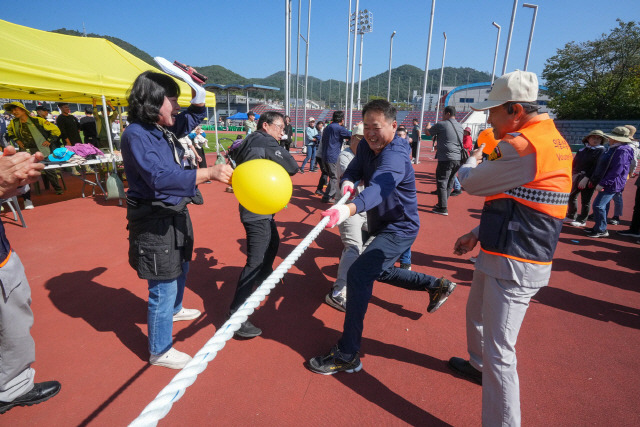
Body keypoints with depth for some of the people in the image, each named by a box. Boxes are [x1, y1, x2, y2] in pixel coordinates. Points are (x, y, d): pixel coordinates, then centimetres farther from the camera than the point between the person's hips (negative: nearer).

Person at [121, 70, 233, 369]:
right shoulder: (136, 135, -20)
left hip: (175, 214, 10)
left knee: (180, 268, 29)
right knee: (163, 287, 1)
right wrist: (209, 173, -37)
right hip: (155, 222, -10)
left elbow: (194, 117, 23)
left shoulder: (165, 129, 6)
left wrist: (198, 90, 4)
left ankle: (174, 310, 57)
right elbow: (160, 177, -33)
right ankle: (160, 351, 22)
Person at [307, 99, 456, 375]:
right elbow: (352, 171, -2)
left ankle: (347, 356, -13)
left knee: (358, 274, -24)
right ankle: (437, 285, 46)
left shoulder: (395, 156, -29)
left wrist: (350, 209, -67)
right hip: (381, 226, 10)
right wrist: (347, 182, -28)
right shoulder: (366, 147, -1)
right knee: (380, 272, 27)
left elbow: (378, 188, -48)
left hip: (399, 229, -10)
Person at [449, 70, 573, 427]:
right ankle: (479, 365, 54)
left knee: (499, 350, -2)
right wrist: (478, 234, 16)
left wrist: (473, 161, 13)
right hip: (505, 256, 11)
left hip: (513, 265, -11)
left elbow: (471, 183, -10)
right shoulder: (553, 141, 11)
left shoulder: (520, 147, -22)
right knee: (477, 314, 30)